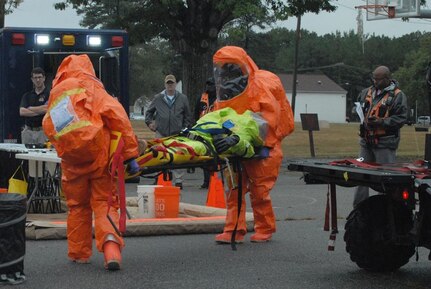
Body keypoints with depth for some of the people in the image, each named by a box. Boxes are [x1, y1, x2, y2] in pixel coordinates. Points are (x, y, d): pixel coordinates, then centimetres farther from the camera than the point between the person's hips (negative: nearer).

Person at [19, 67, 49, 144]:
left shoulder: (49, 94, 1)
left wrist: (30, 109, 0)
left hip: (43, 131, -4)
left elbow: (47, 109, -14)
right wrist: (39, 111, -8)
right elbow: (22, 112, 0)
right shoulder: (27, 95, 14)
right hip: (28, 131, 4)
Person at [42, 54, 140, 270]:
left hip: (71, 161, 3)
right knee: (104, 202, 1)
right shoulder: (91, 89, 2)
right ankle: (110, 243, -22)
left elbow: (49, 128, 15)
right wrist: (131, 153, -8)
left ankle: (79, 253, 23)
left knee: (77, 206, 17)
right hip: (98, 155, -3)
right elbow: (118, 118, -8)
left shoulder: (55, 94, 16)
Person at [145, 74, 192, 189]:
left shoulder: (182, 98, 7)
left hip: (177, 134, -1)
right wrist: (149, 122, 8)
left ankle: (178, 180, 0)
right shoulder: (158, 98, 8)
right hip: (161, 133, 1)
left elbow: (188, 115, 14)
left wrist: (185, 128, 6)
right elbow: (149, 111, 20)